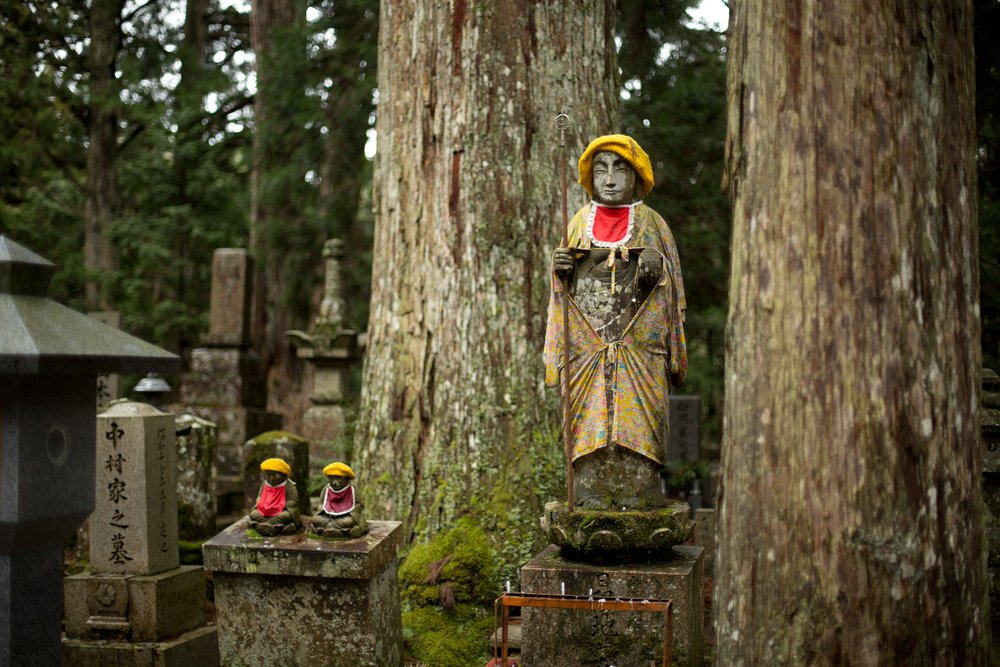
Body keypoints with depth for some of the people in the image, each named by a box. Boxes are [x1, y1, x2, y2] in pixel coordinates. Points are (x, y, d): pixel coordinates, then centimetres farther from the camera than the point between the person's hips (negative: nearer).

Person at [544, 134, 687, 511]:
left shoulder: (652, 224, 11)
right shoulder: (580, 223, 15)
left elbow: (673, 284, 10)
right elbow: (564, 285, 18)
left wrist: (656, 270, -11)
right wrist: (561, 270, -4)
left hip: (639, 344, -1)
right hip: (586, 344, 1)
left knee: (637, 420, -8)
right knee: (589, 421, -5)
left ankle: (638, 494, -4)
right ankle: (592, 496, -2)